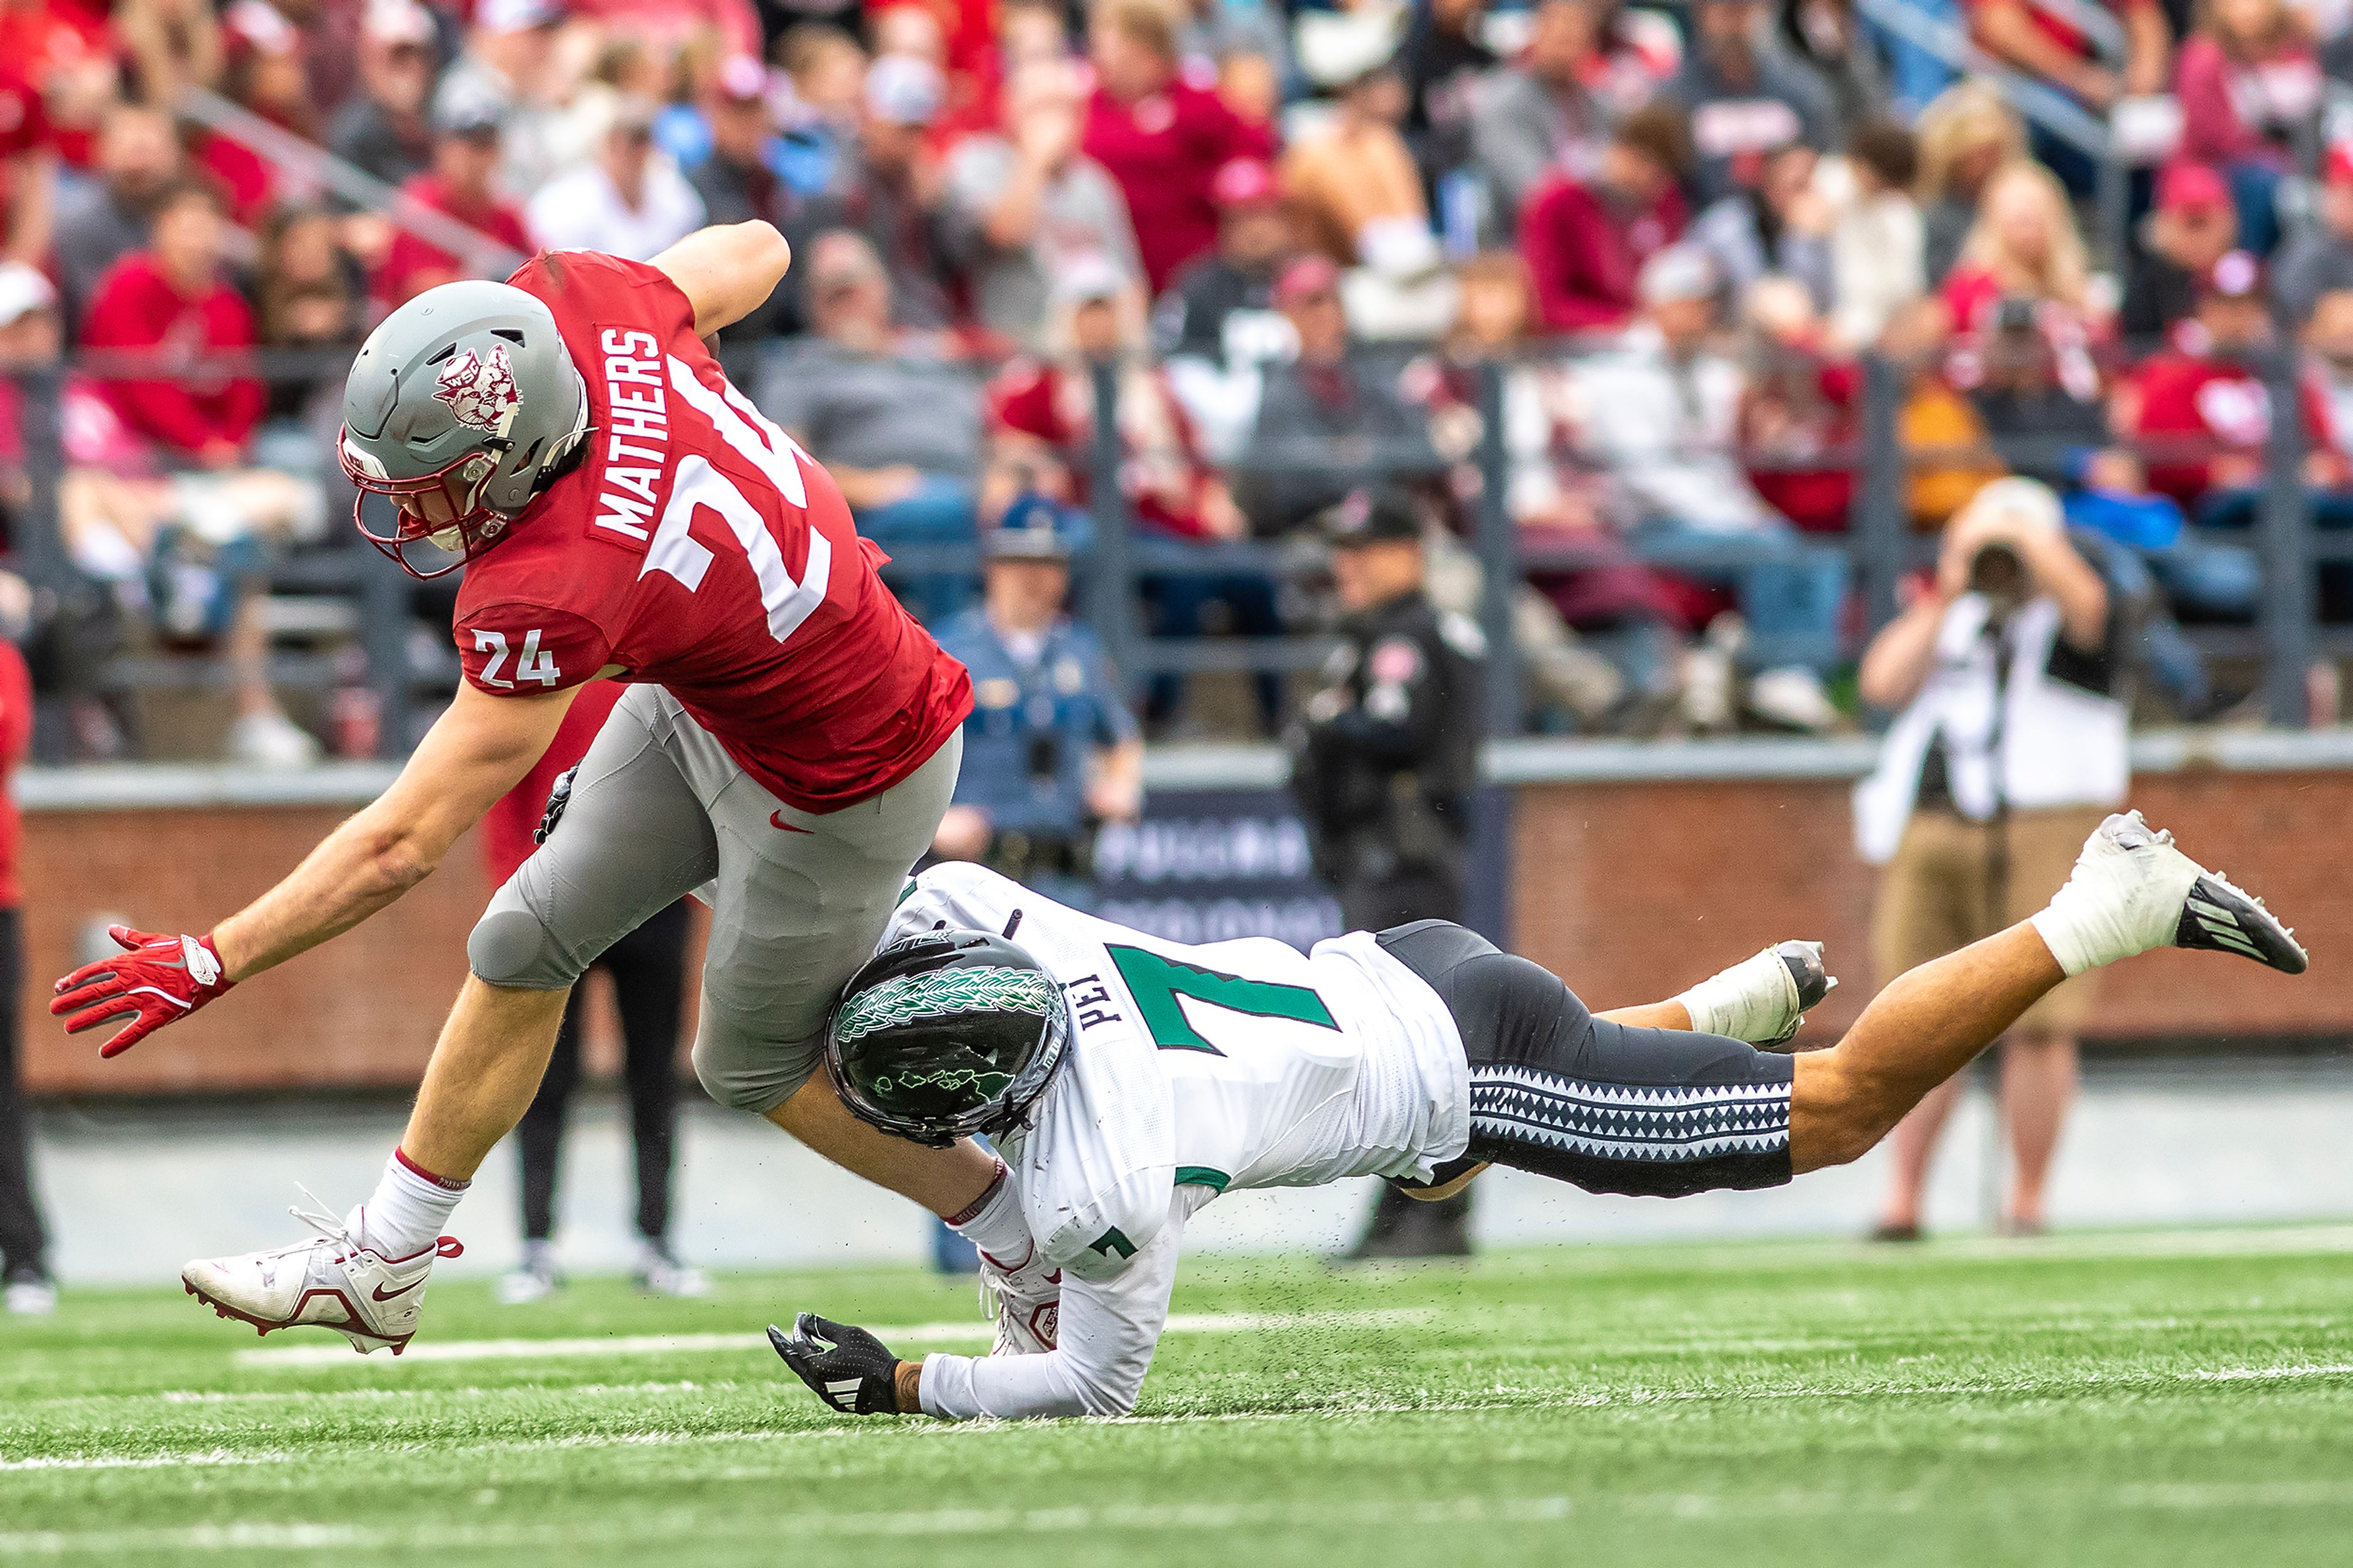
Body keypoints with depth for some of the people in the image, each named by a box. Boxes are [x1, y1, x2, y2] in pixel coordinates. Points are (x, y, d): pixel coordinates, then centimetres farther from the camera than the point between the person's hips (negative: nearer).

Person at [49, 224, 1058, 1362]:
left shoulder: (558, 596, -40)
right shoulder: (573, 302, -22)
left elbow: (401, 848, -34)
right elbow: (753, 254, 2)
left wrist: (212, 964, -26)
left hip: (839, 784, -9)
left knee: (758, 1066, 14)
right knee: (525, 945, 11)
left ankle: (1033, 1243, 34)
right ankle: (381, 1263, 22)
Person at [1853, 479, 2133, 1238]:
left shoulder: (2070, 625, 10)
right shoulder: (1951, 622, 23)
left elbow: (2083, 598, -15)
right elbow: (1883, 683, 8)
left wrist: (2019, 529, -7)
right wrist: (1942, 596, 3)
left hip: (2040, 834, -4)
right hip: (1933, 834, 4)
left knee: (2037, 1026, -9)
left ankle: (2028, 1203, -1)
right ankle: (1903, 1203, -1)